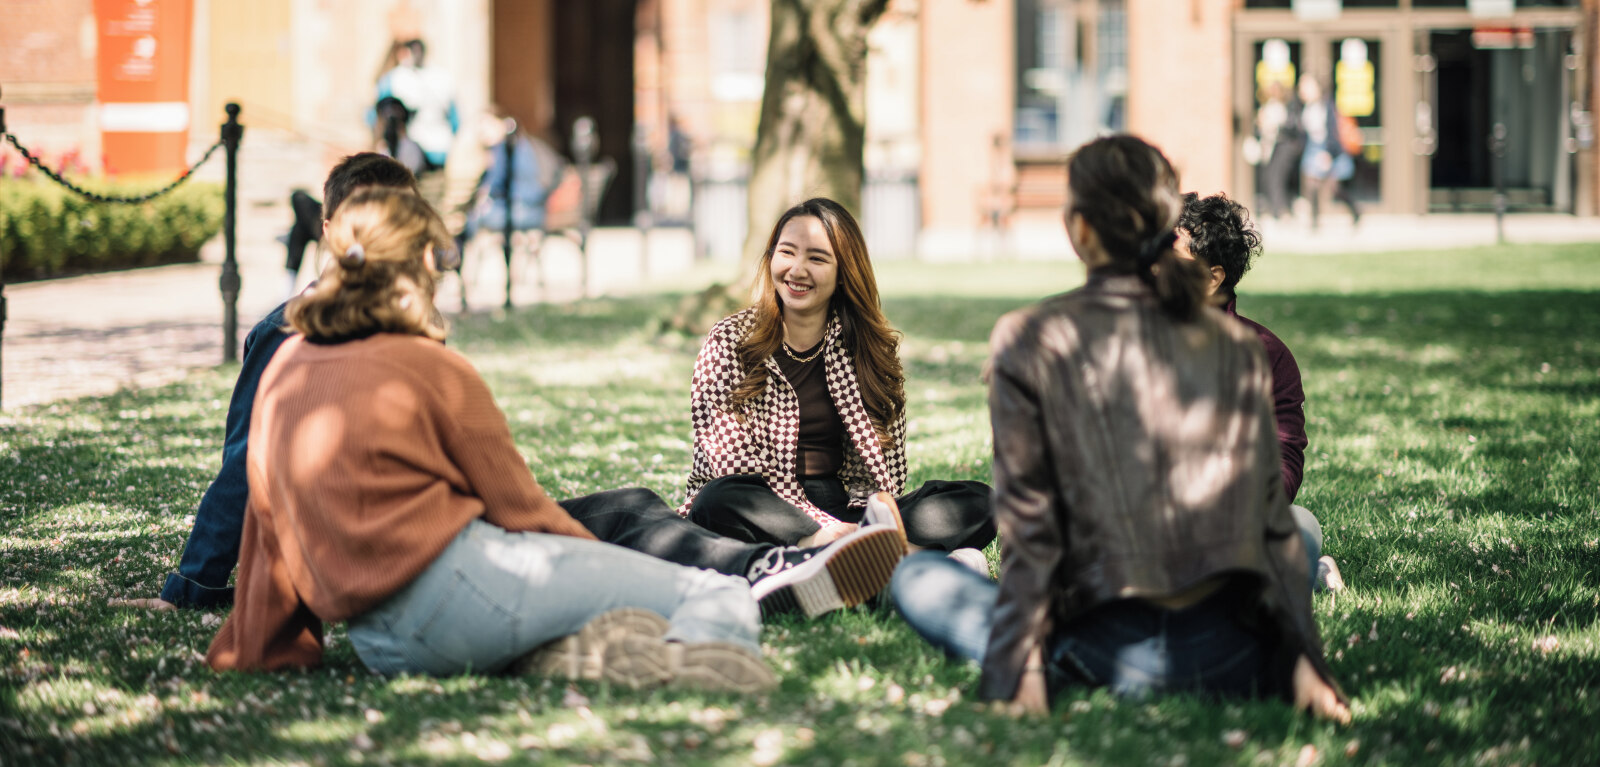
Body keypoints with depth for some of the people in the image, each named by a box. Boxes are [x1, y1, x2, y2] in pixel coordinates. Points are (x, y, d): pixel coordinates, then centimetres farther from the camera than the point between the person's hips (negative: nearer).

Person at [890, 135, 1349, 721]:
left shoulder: (1030, 342, -3)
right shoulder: (1237, 345, 7)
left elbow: (1029, 527, -5)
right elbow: (1274, 521, 5)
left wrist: (1018, 674, -3)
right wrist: (1303, 660, 6)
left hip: (1116, 657, -2)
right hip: (1234, 663, 2)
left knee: (914, 575, 18)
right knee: (1304, 531, 35)